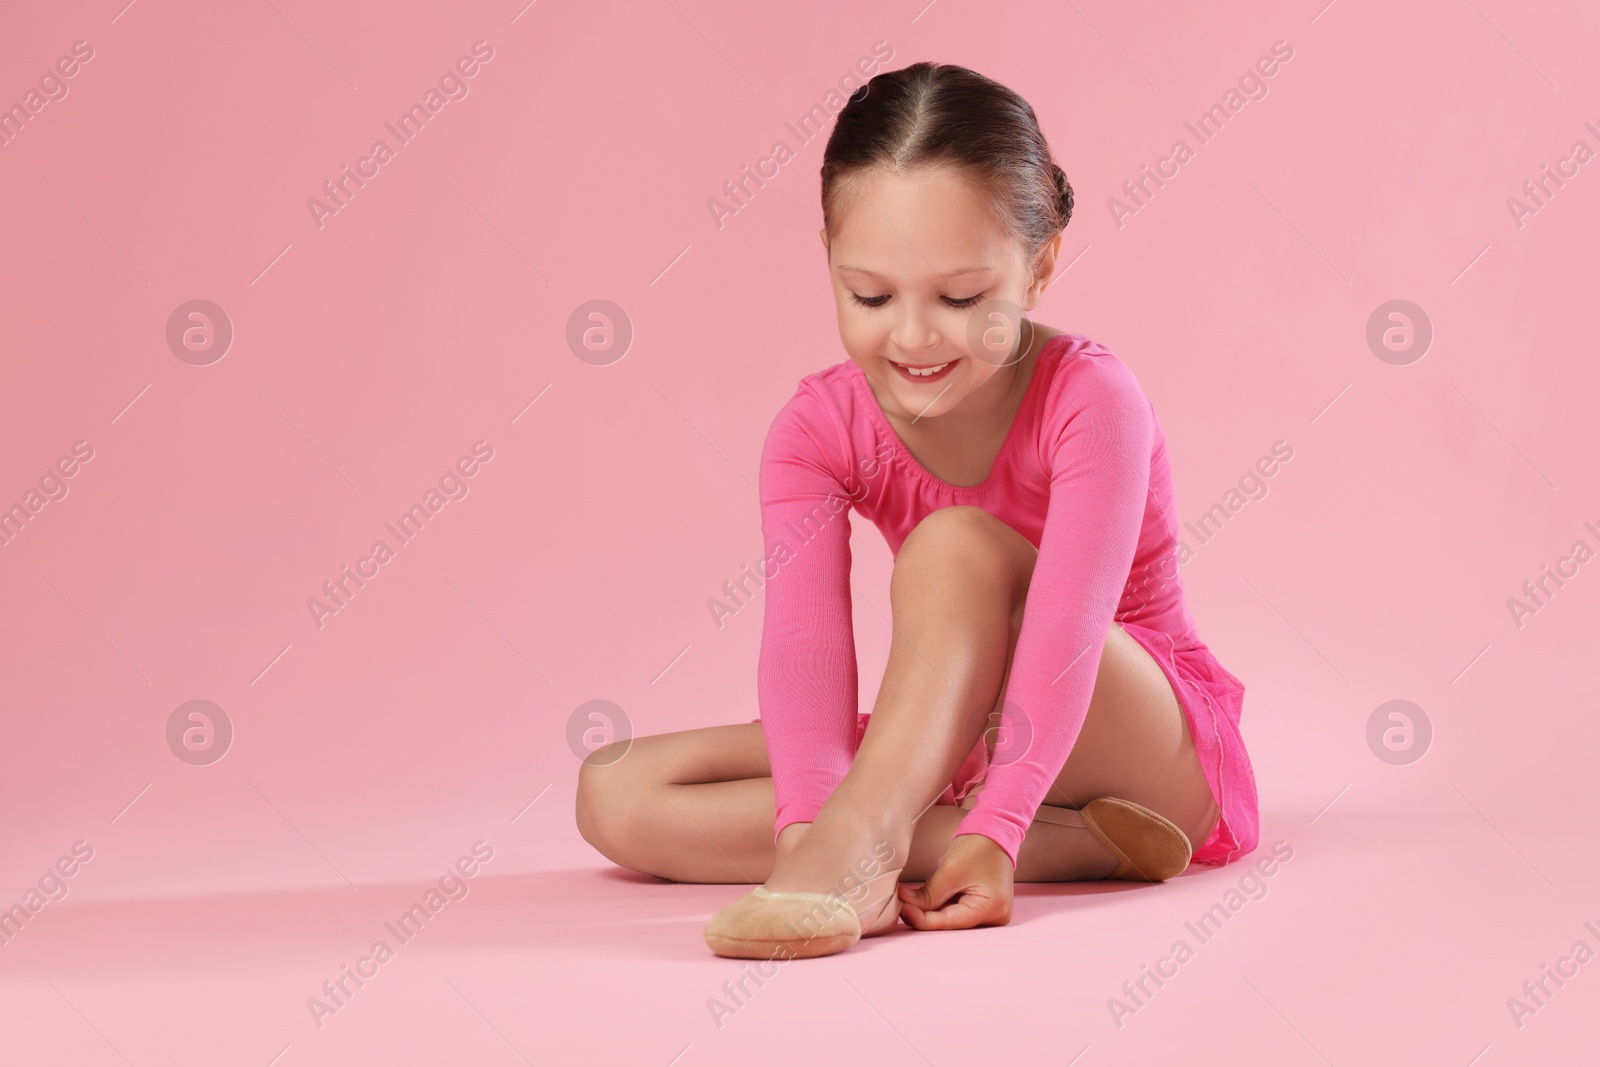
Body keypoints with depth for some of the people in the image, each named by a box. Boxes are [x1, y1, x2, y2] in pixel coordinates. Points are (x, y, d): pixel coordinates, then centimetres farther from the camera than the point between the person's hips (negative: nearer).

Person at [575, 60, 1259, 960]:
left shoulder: (1091, 400, -21)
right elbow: (803, 639, -24)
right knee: (617, 793, -15)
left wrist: (990, 832, -44)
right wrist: (809, 814, -42)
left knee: (957, 543, -31)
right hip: (949, 748, 6)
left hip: (1153, 751, -5)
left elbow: (1066, 632, -32)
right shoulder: (818, 429, -10)